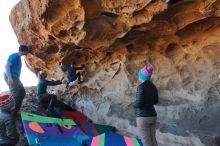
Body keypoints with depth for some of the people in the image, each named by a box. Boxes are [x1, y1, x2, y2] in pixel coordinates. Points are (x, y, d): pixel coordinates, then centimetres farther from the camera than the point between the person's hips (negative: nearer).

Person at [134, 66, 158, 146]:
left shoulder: (141, 87, -18)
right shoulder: (153, 87, 8)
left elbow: (139, 103, -23)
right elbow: (155, 101, 20)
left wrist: (135, 104, -1)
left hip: (143, 118, -8)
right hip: (152, 116, 8)